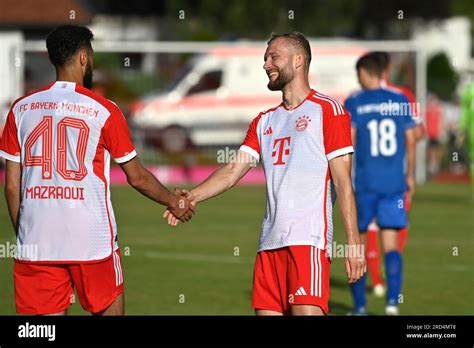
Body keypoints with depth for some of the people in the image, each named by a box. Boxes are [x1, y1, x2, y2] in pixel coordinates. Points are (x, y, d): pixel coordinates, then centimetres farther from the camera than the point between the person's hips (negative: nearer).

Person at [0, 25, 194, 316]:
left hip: (36, 244, 3)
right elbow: (137, 177, 6)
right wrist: (174, 202, 22)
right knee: (109, 312, 12)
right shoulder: (104, 111, -3)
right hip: (92, 242, -3)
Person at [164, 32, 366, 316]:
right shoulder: (264, 121, 22)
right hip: (270, 240, 7)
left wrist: (354, 242, -10)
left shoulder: (327, 110, 2)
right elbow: (233, 171, 14)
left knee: (306, 313, -21)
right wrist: (192, 196, -3)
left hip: (309, 239, -7)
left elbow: (343, 182, -4)